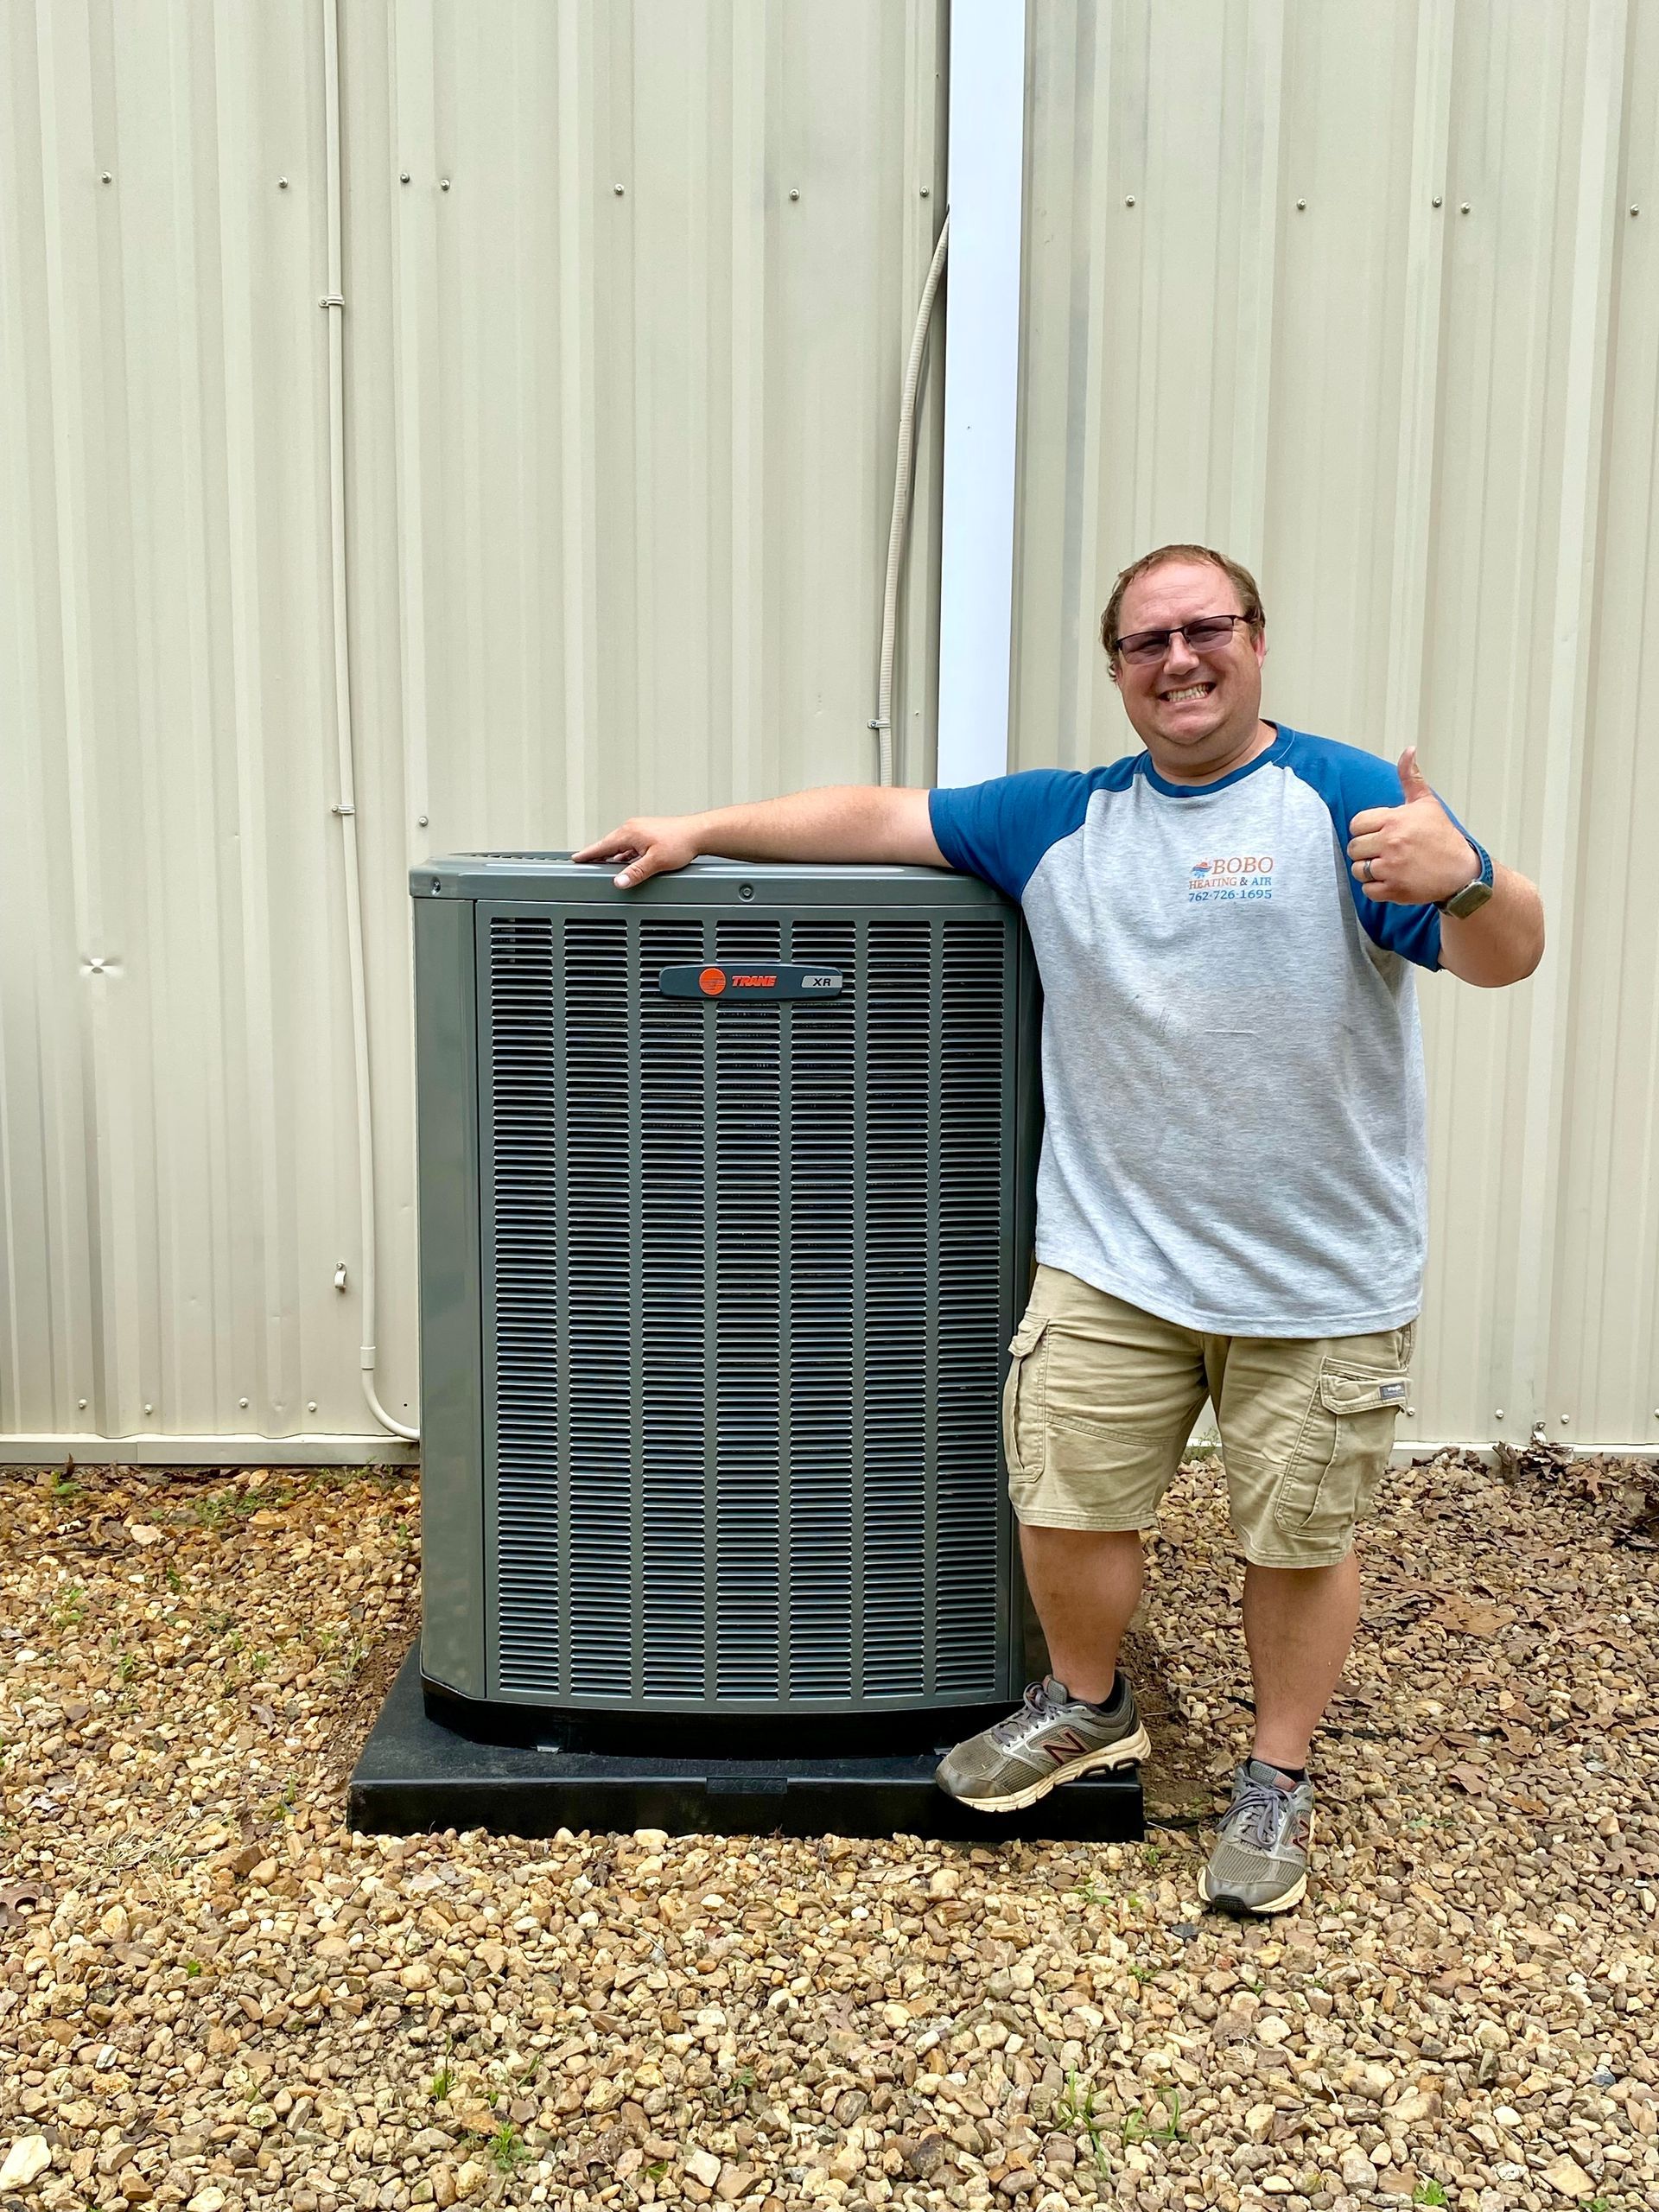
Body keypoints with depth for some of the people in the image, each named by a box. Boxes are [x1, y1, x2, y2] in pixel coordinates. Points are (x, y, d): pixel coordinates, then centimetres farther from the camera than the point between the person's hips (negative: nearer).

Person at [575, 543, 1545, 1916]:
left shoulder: (1346, 799, -7)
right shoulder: (1060, 821, 7)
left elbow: (1506, 956, -15)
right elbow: (875, 818, 10)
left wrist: (1464, 877, -37)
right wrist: (699, 831, 4)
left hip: (1321, 1277, -3)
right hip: (1112, 1260, 3)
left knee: (1299, 1537, 11)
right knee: (1067, 1501, 9)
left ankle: (1278, 1779, 33)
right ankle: (1089, 1708, 38)